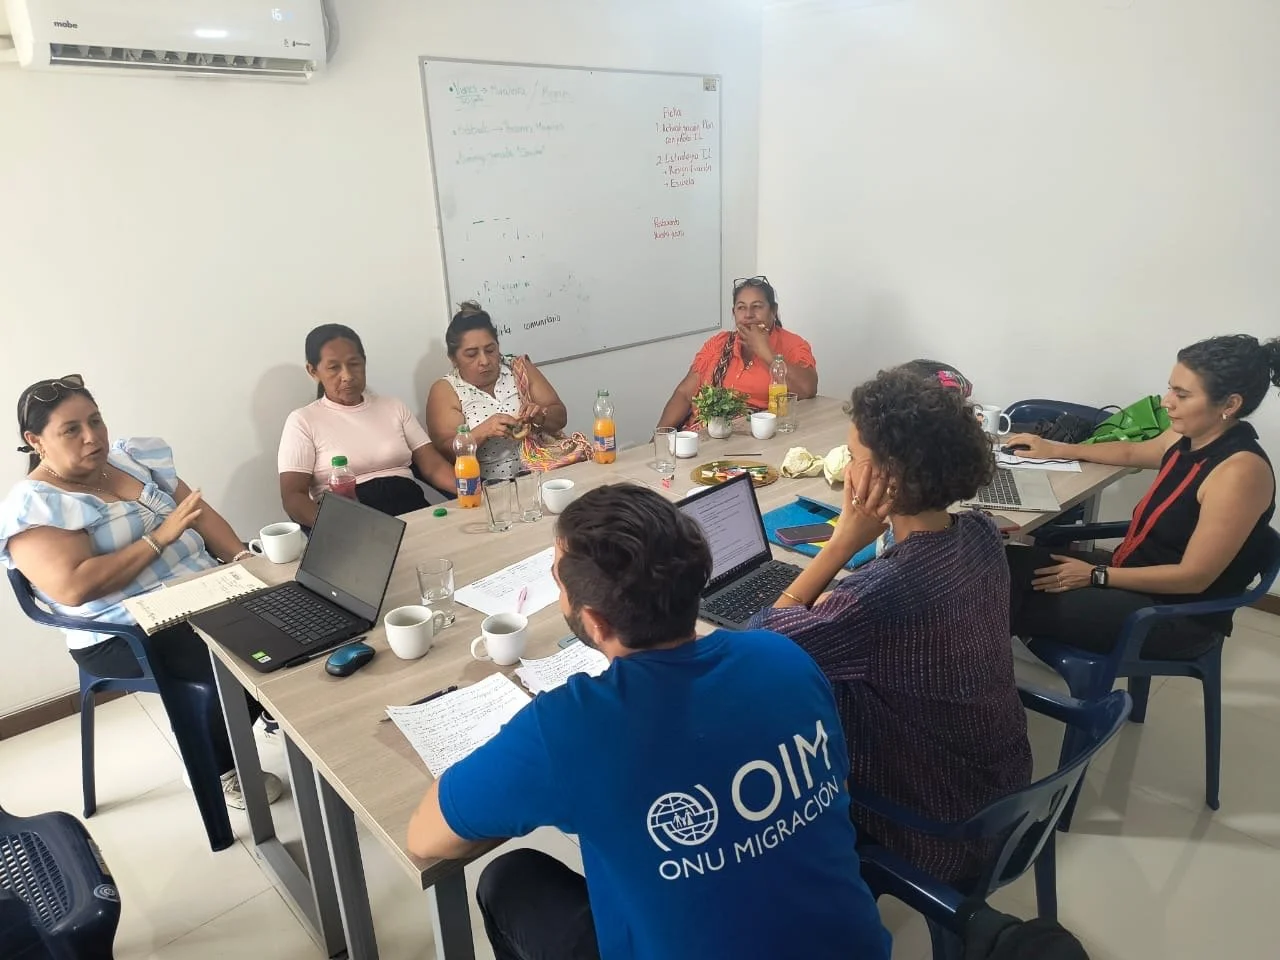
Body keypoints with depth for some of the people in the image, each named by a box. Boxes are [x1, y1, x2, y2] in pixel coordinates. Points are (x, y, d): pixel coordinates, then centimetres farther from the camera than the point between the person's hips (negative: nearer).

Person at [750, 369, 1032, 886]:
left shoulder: (884, 590, -37)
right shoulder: (979, 534, -10)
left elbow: (761, 643, -21)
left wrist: (844, 539, -24)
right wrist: (831, 603, -10)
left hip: (940, 833, -7)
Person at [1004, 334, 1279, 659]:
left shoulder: (1240, 471, -25)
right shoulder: (1188, 438, 0)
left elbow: (1193, 577, -24)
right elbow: (1132, 452, 25)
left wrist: (1096, 576, -18)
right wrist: (1057, 450, 25)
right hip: (1135, 572, 8)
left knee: (1026, 603, -16)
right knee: (1011, 564, -6)